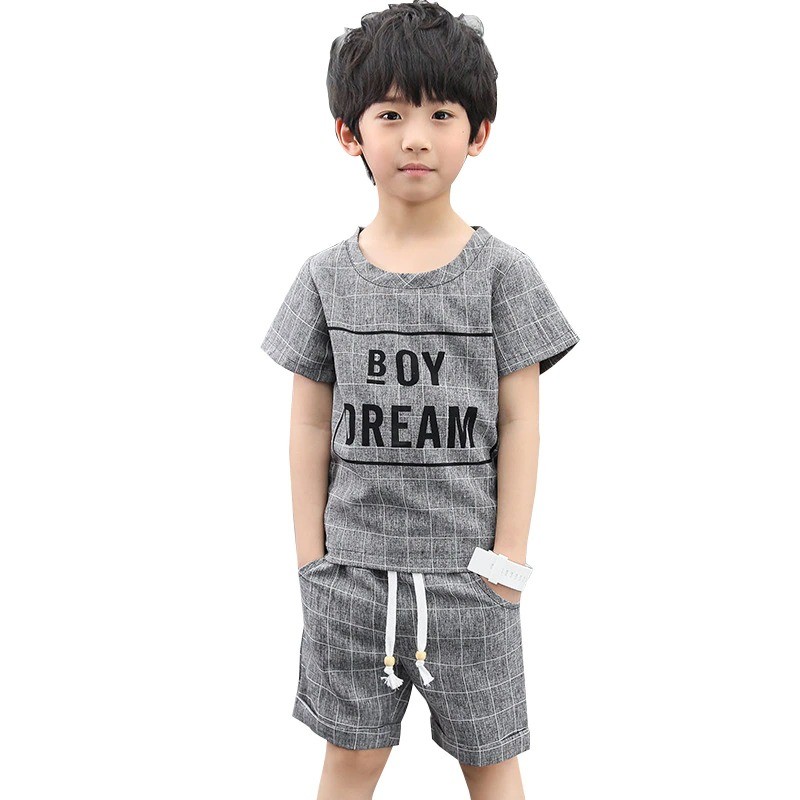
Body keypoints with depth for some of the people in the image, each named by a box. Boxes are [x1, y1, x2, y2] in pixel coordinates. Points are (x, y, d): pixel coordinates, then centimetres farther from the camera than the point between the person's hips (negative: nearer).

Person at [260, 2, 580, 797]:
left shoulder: (502, 271, -4)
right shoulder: (327, 276, 1)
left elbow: (519, 423, -3)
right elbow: (311, 425, 4)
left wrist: (508, 559, -5)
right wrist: (310, 556, 3)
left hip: (465, 565, -1)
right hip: (353, 564, 2)